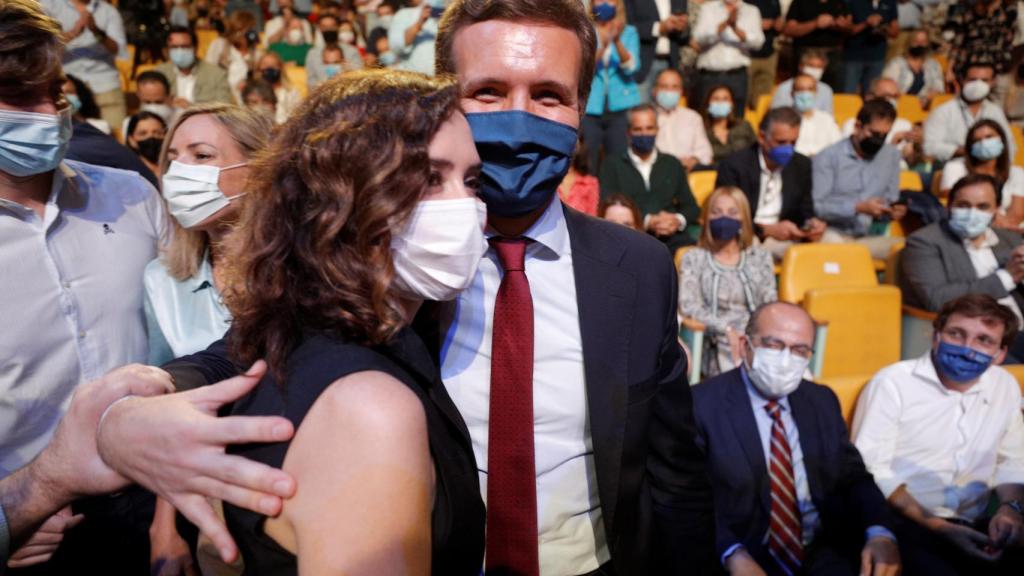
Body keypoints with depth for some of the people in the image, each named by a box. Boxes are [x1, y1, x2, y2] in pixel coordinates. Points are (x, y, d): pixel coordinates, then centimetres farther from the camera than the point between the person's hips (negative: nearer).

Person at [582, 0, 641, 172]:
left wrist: (617, 41, -22)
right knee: (587, 165, 0)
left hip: (621, 107, 1)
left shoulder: (629, 32, 7)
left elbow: (631, 67, -7)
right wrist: (603, 45, -26)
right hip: (589, 107, 0)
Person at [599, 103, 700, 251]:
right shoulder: (612, 165, 12)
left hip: (672, 239, 3)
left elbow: (692, 207, 20)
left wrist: (678, 220, -3)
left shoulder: (672, 164, 22)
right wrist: (646, 222, -12)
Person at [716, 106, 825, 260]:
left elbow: (805, 211, 15)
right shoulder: (734, 165, -7)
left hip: (785, 238, 4)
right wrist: (767, 229, -25)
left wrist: (811, 224, -11)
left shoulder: (802, 165, 9)